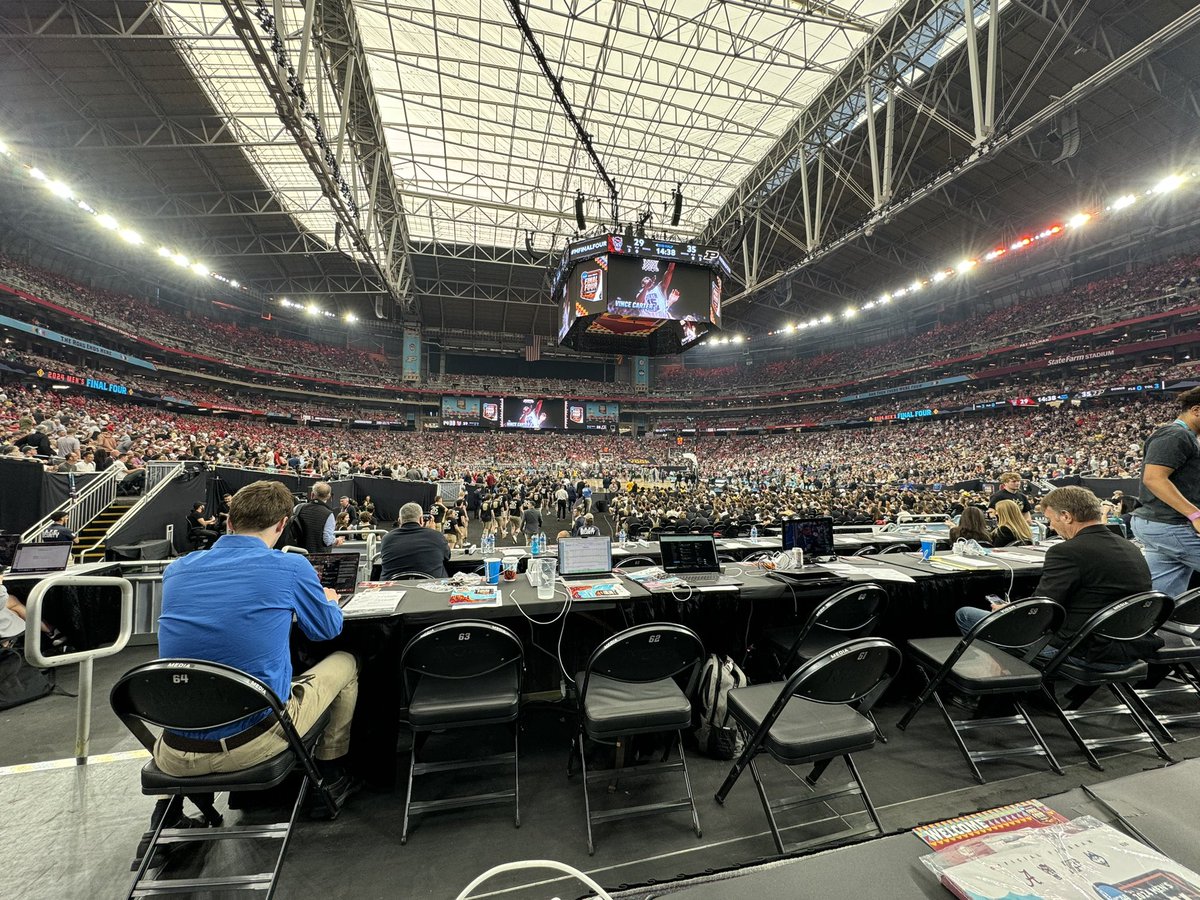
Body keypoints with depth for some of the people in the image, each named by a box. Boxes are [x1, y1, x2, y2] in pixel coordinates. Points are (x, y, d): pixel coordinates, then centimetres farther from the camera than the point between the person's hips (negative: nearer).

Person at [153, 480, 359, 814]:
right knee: (346, 661, 18)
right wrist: (329, 601, 25)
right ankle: (330, 777, 31)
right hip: (252, 744, -5)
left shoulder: (177, 569, 0)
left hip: (175, 756, 6)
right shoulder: (290, 567, -13)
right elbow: (328, 628, 3)